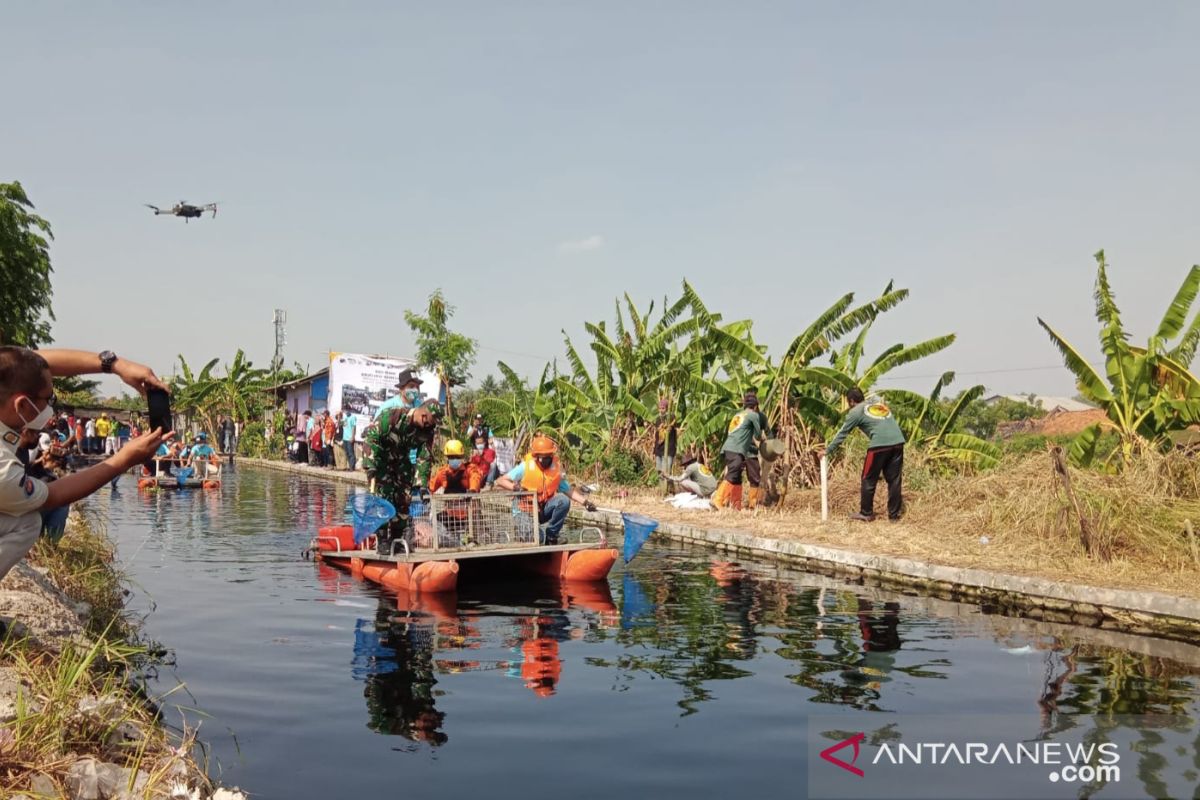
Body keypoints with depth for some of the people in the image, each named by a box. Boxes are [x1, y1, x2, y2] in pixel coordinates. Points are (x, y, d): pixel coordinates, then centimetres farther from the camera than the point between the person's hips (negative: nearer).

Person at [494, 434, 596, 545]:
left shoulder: (557, 469, -5)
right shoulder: (526, 467, -14)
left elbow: (568, 490, 2)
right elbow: (499, 482, -12)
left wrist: (585, 501, -12)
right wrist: (515, 487, -30)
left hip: (544, 510, 4)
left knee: (563, 500, -26)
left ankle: (551, 536, -9)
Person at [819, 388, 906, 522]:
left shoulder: (856, 412, 9)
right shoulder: (879, 403, 26)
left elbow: (842, 434, 12)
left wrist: (828, 450, 20)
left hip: (880, 445, -5)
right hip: (898, 442, 5)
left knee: (869, 480, 8)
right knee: (894, 480, 11)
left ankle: (866, 514, 15)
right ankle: (894, 514, 15)